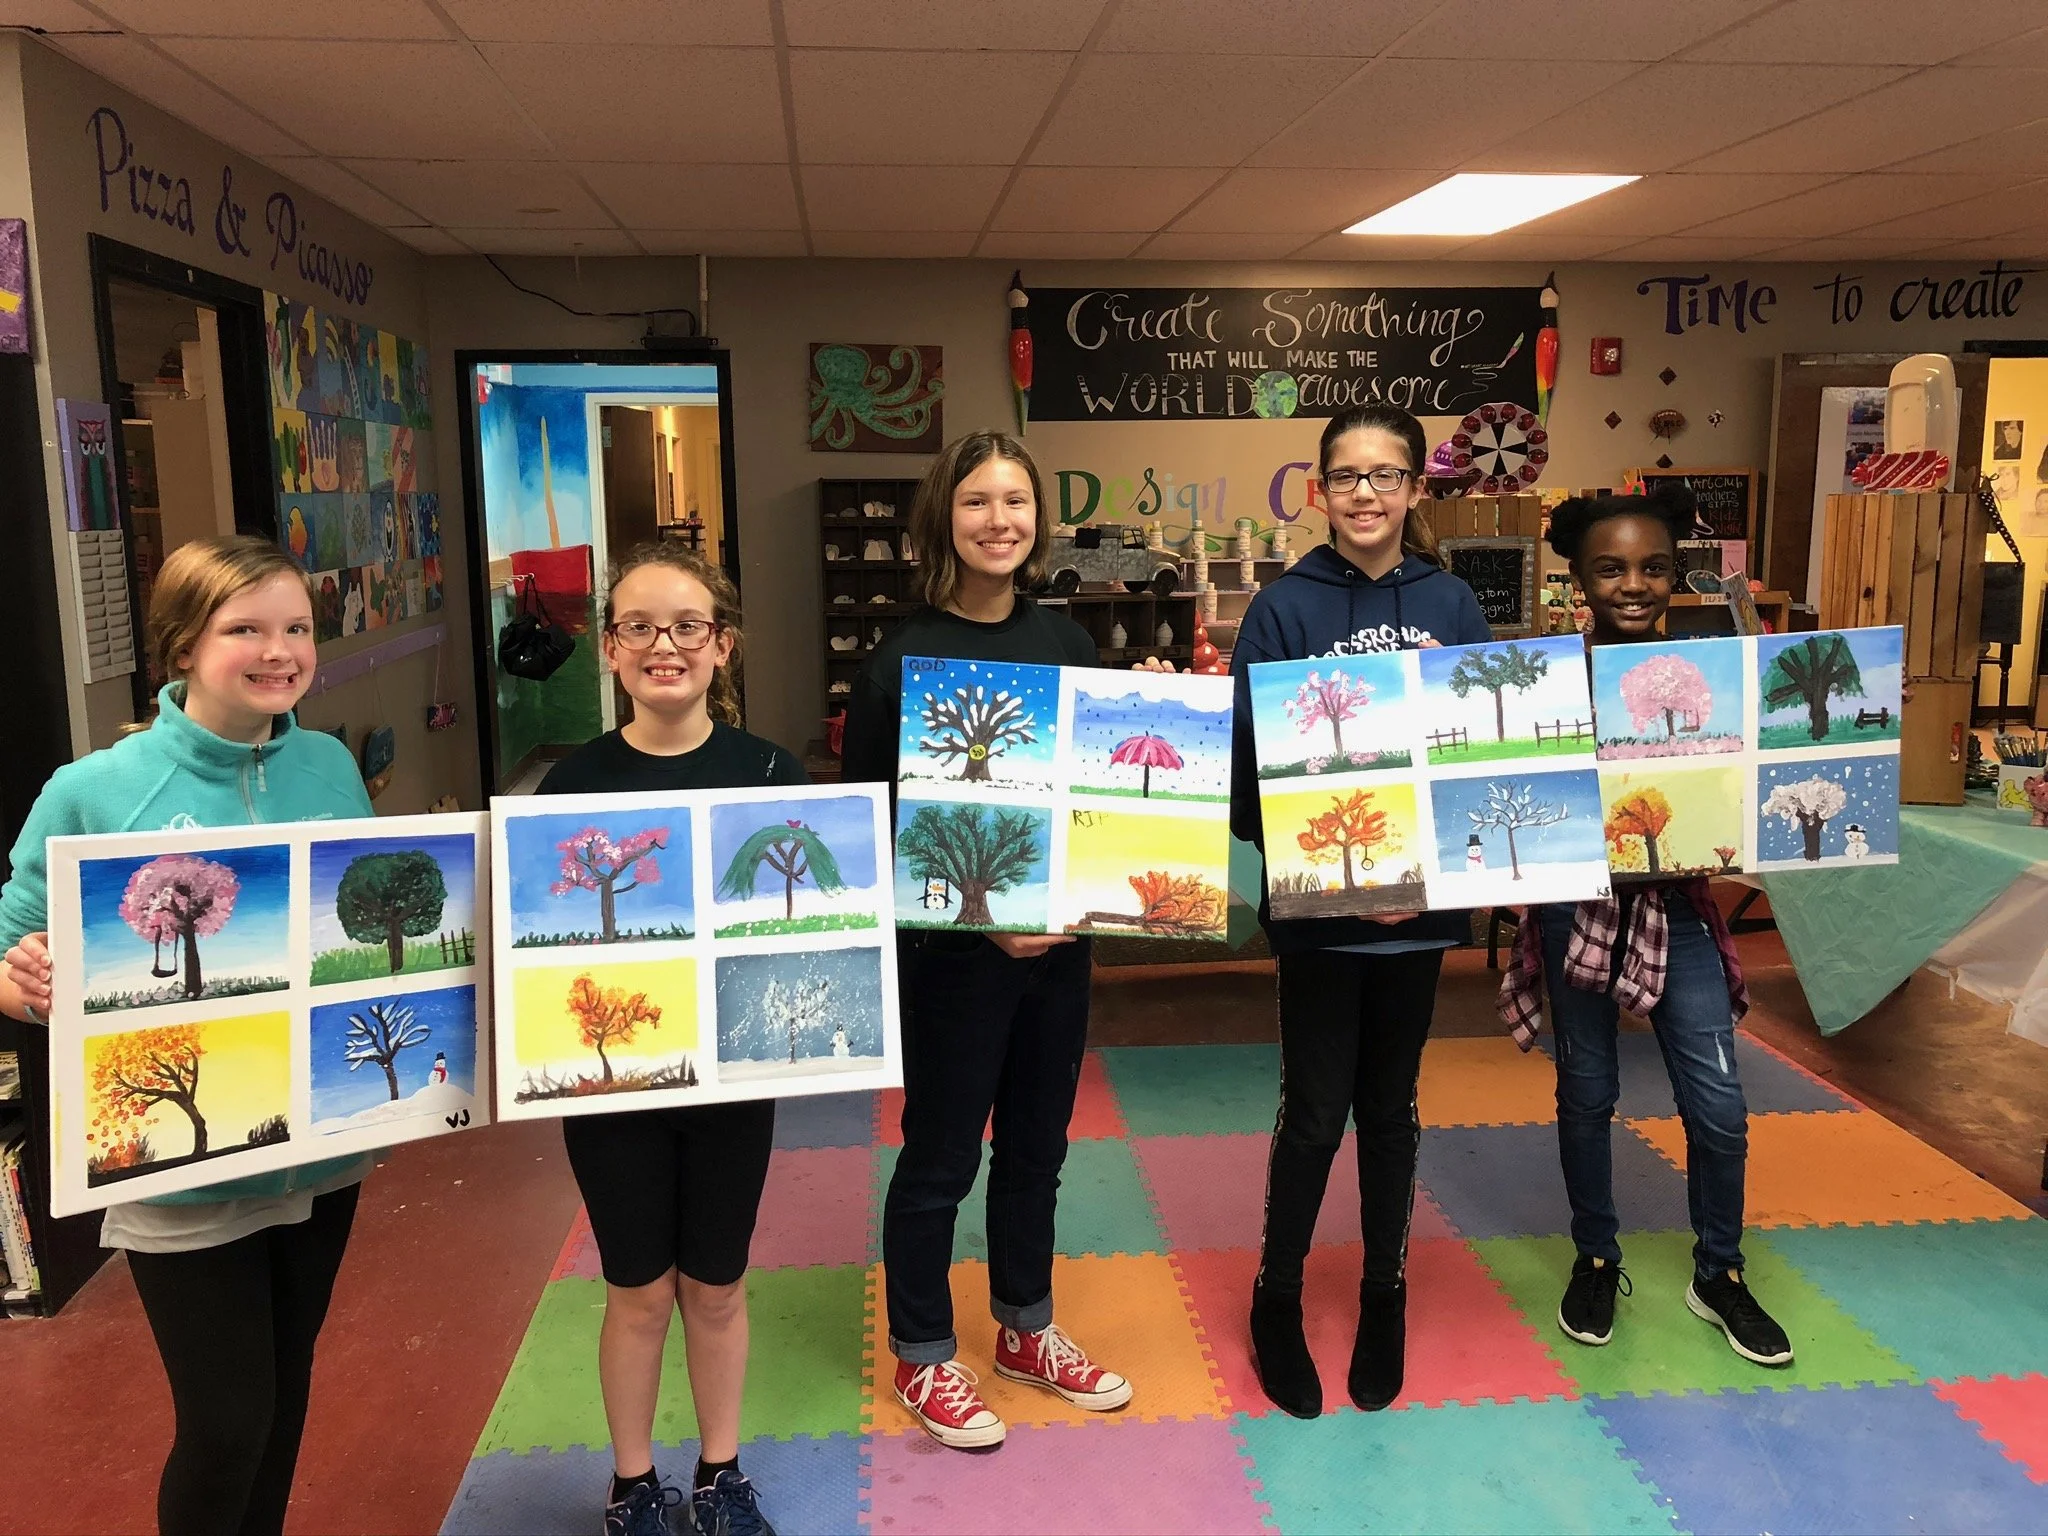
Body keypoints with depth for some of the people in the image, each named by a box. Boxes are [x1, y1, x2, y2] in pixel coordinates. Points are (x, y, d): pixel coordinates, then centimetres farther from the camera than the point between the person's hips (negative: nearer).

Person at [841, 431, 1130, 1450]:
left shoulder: (1065, 639, 4)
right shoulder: (905, 657, -12)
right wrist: (979, 915, -20)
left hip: (1058, 937, 5)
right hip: (951, 947, -5)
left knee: (1036, 1144, 19)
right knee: (941, 1158, 9)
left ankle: (1024, 1327, 39)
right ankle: (922, 1355, 30)